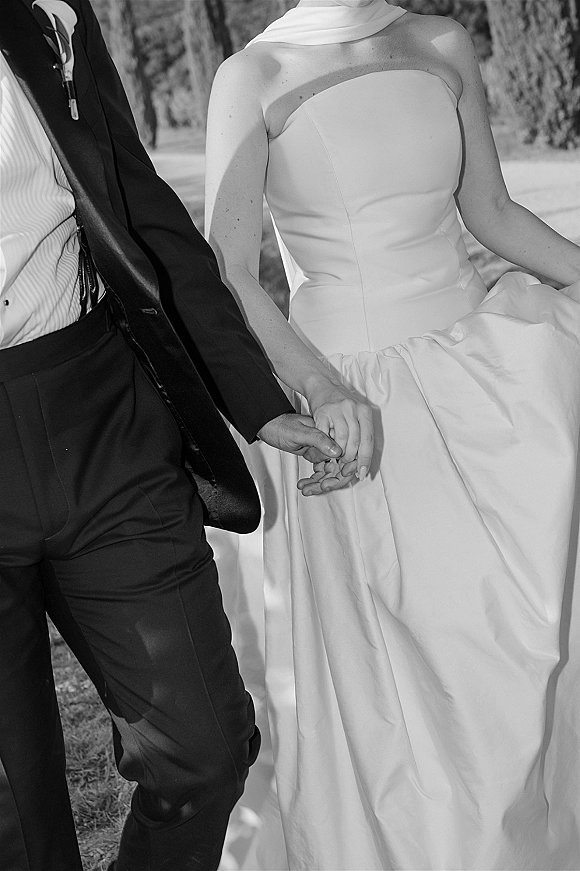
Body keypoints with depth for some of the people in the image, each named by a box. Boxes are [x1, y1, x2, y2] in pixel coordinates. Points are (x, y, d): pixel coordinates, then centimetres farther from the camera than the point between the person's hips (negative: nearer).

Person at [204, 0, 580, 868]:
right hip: (340, 390, -3)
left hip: (471, 366, 4)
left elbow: (493, 215, 13)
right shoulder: (252, 78, -6)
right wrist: (322, 394, -29)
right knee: (381, 670, 3)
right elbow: (228, 277, -13)